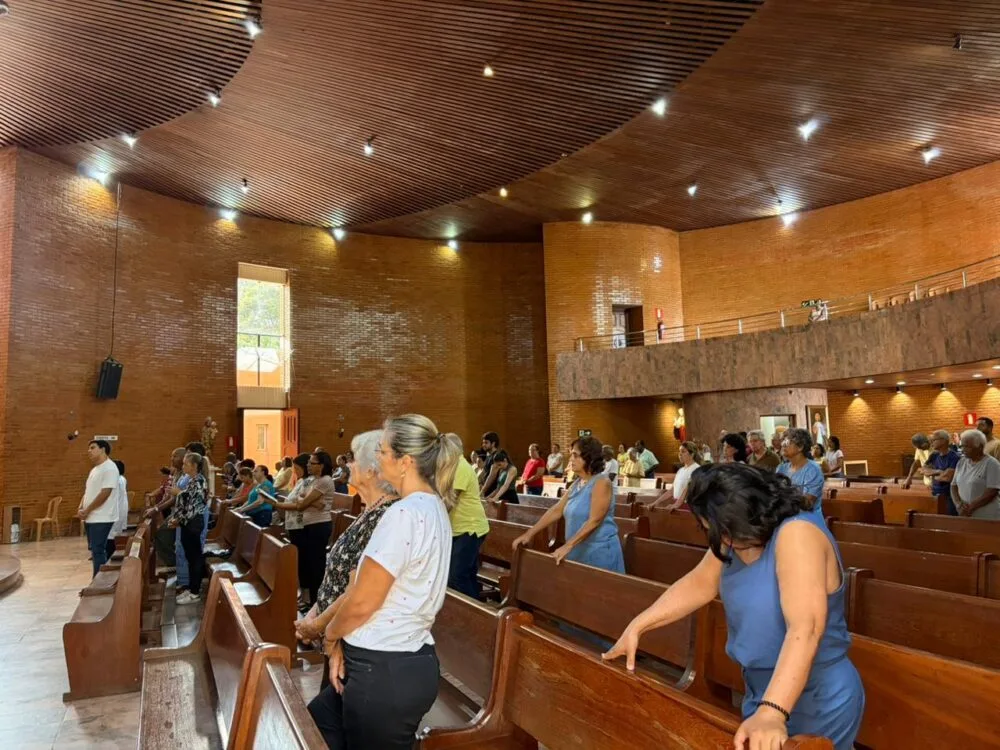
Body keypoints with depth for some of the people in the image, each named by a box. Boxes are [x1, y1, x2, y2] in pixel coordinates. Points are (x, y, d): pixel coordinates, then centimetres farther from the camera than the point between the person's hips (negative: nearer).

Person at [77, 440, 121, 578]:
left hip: (101, 518, -9)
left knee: (98, 551, -7)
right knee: (95, 550, 14)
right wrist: (81, 508, 1)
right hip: (91, 518, 9)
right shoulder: (94, 469, 17)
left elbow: (105, 494, -19)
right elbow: (87, 491, 19)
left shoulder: (109, 468, -13)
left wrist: (86, 511, -14)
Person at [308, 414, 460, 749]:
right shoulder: (433, 508, 7)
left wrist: (331, 637, 0)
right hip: (407, 660, 9)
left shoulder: (405, 513, -23)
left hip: (385, 671, -9)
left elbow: (362, 602, -19)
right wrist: (344, 641, 7)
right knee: (314, 722, 21)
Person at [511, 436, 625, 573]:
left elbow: (594, 521, -22)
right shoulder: (576, 484, 11)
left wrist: (568, 546, -28)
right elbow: (556, 511, 7)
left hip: (599, 552, -7)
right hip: (579, 551, 7)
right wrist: (529, 533, 0)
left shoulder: (602, 483, -14)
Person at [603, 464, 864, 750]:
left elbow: (806, 628, -38)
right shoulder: (738, 538, -4)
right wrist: (636, 628, -2)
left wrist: (772, 713, -46)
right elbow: (698, 584, 4)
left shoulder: (797, 533, -28)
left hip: (817, 707, -7)